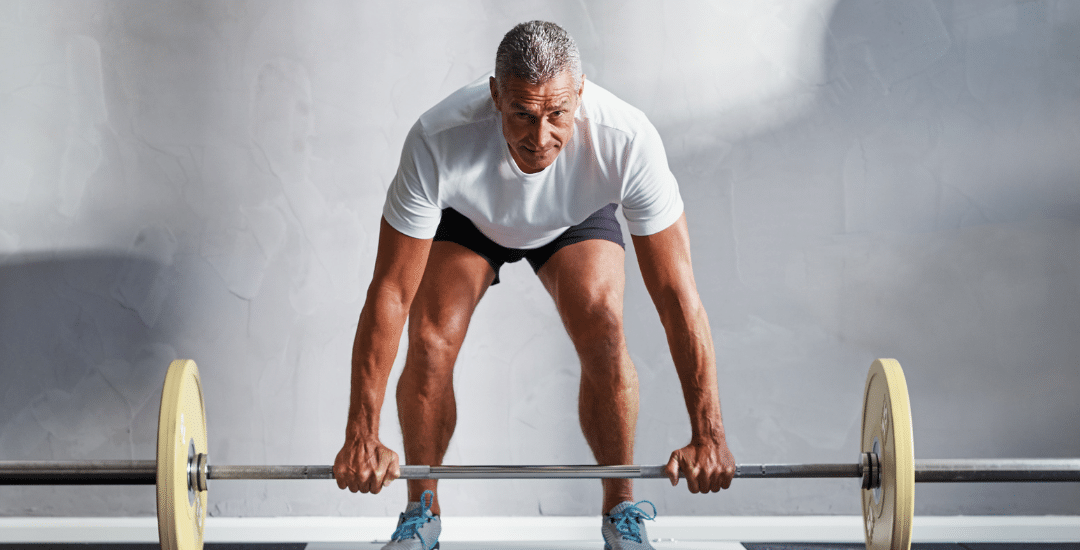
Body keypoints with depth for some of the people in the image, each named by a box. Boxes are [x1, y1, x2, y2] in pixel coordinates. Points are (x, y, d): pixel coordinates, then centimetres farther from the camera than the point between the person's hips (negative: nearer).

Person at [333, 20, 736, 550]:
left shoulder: (628, 140, -41)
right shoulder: (439, 141, -42)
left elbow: (677, 293, -34)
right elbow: (391, 293, -34)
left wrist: (707, 433, -35)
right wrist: (361, 436, -34)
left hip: (576, 218, 0)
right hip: (467, 217, 0)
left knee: (603, 333, -24)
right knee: (430, 343, -20)